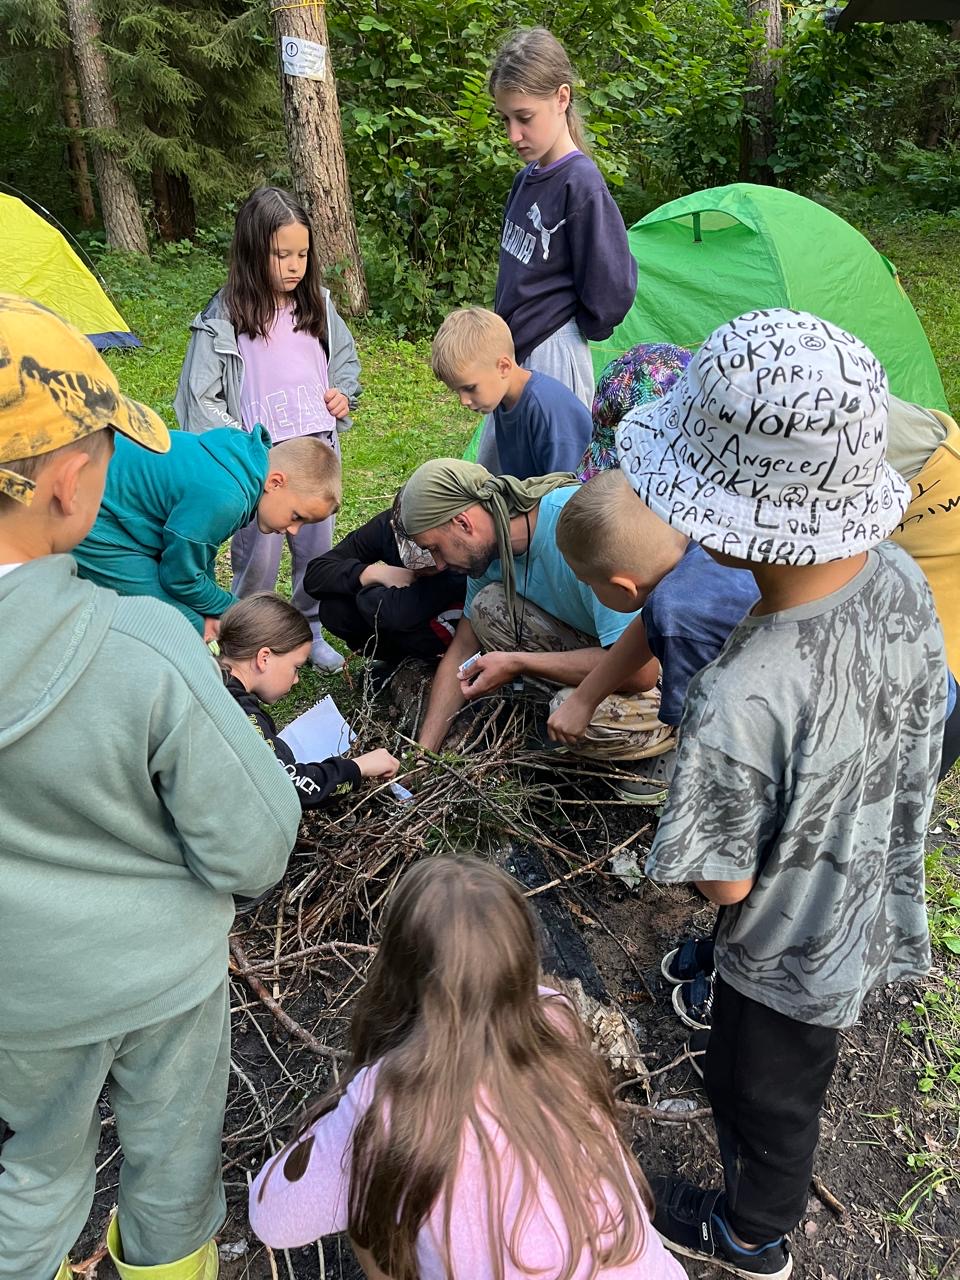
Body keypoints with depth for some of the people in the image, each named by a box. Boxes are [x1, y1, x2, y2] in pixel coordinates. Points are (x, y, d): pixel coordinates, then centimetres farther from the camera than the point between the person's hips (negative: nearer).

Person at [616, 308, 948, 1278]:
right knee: (799, 1067, 36)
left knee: (762, 1095, 24)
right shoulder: (900, 578, -21)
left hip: (791, 952, -7)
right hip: (883, 898, 8)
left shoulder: (739, 704, -45)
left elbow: (725, 880, -28)